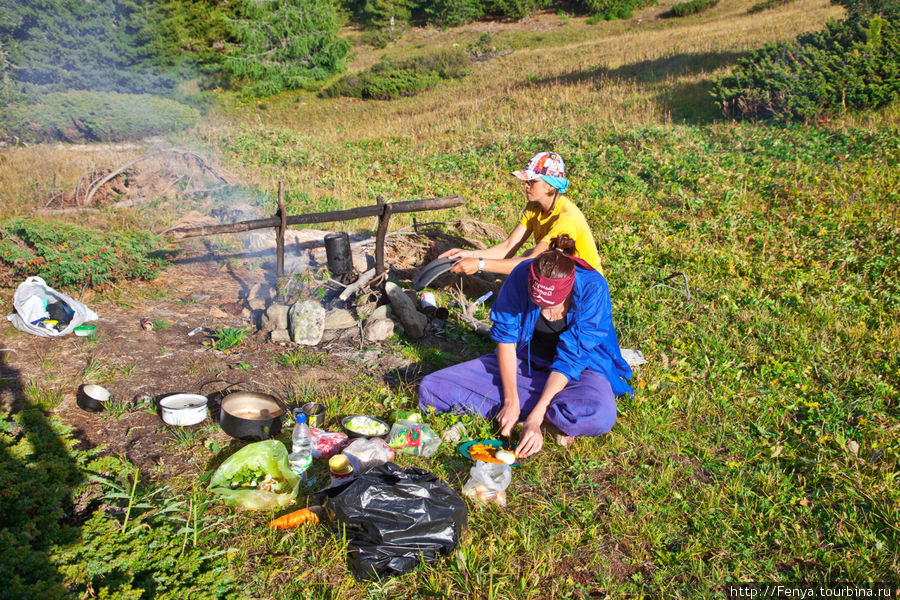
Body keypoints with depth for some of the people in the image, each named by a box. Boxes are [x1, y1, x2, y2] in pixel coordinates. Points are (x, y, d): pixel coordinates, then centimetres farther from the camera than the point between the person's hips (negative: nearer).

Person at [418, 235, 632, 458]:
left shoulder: (592, 289, -27)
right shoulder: (521, 276, -21)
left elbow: (570, 361, -25)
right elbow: (506, 339, -12)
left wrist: (535, 418, -31)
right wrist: (511, 402, -20)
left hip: (579, 367, -4)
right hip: (523, 362, 4)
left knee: (600, 416, -41)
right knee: (430, 389, -13)